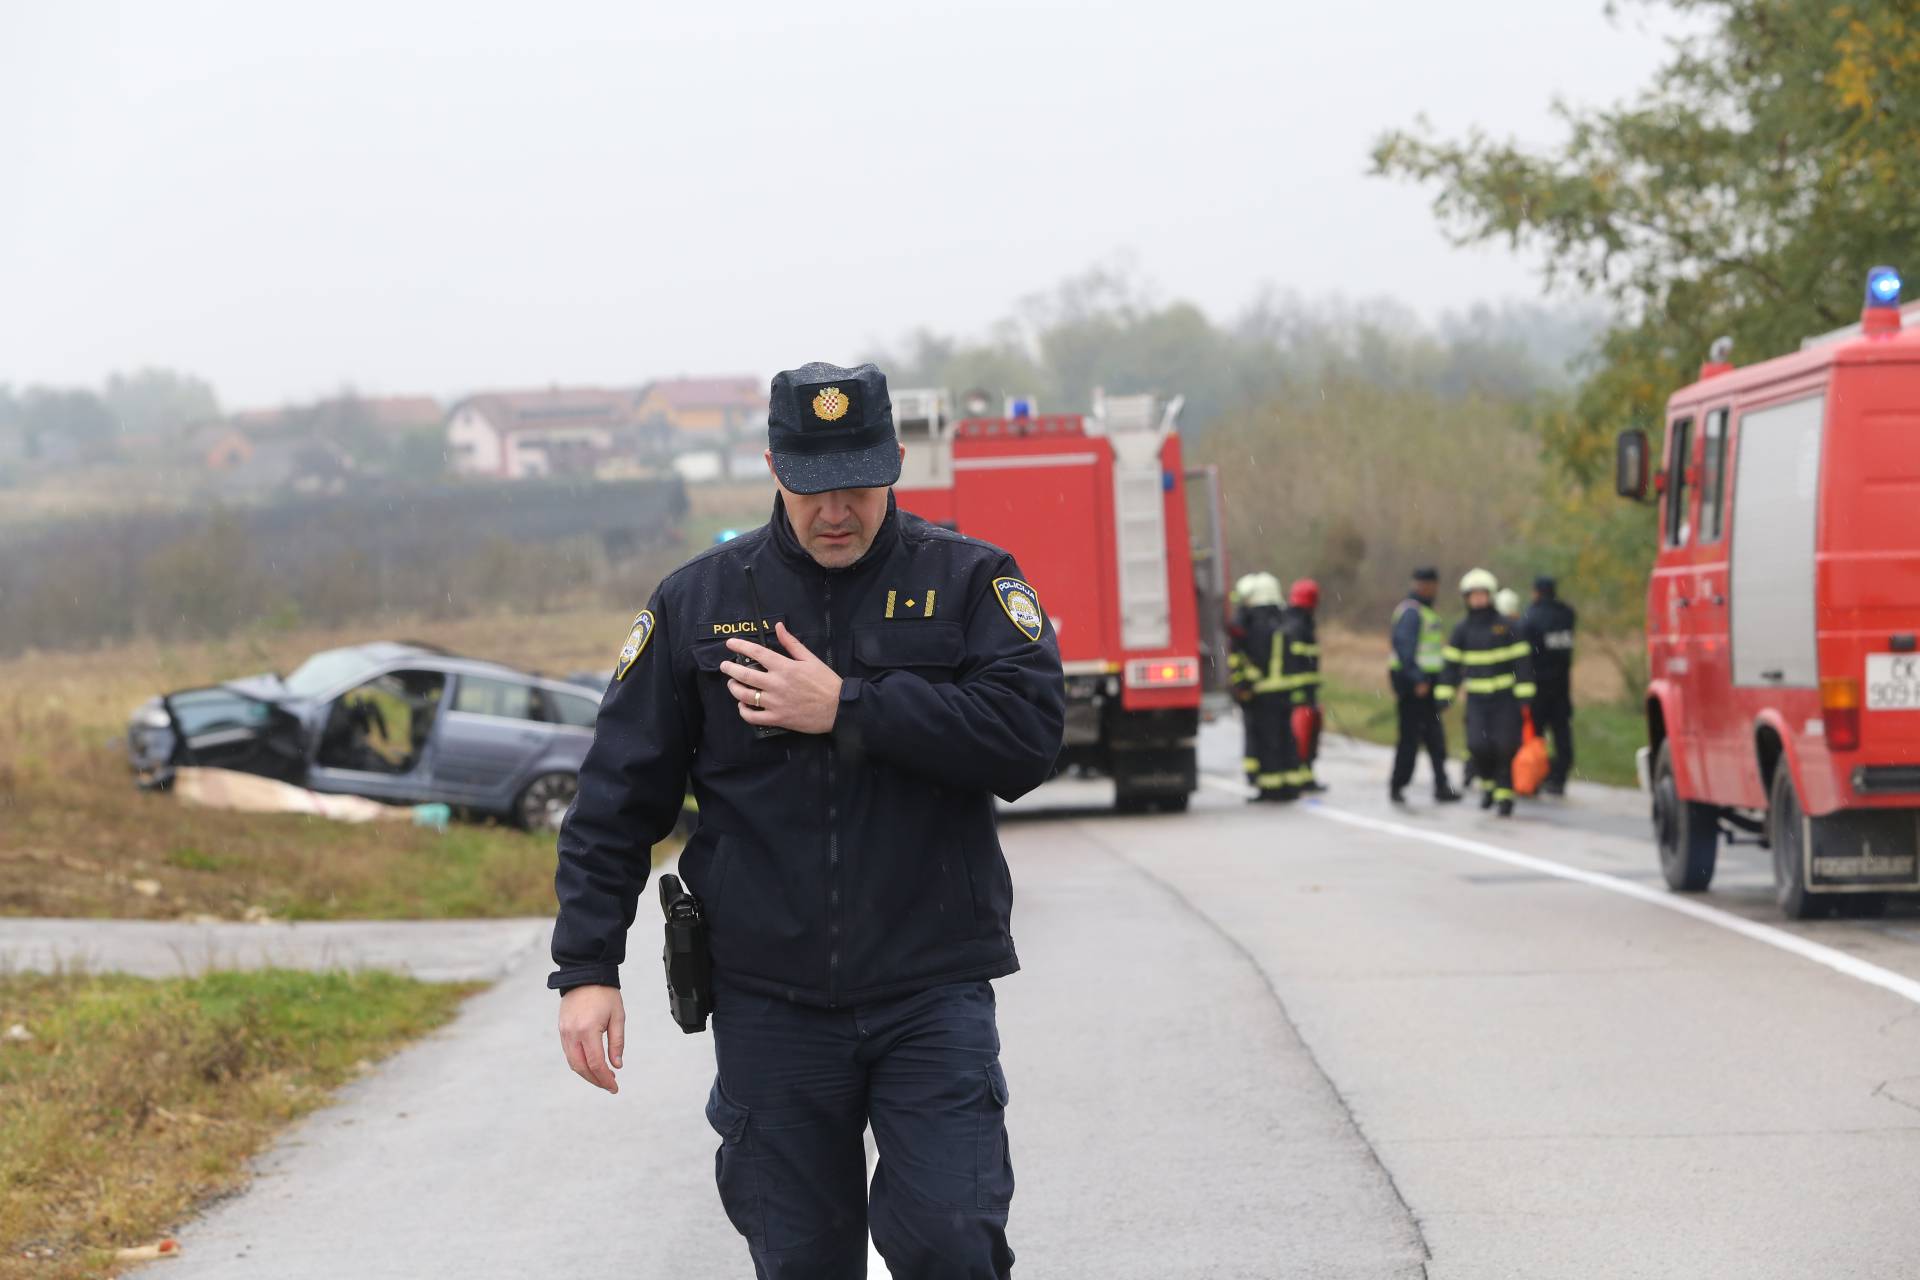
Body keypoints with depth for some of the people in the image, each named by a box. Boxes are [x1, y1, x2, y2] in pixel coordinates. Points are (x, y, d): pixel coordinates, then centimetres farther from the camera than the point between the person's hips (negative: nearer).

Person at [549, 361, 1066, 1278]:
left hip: (931, 994, -2)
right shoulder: (699, 601, 6)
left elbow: (1028, 735, -15)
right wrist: (586, 968, 0)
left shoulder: (967, 582, 2)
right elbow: (618, 796, 7)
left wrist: (846, 710, -15)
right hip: (769, 1003, 2)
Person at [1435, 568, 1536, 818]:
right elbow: (1451, 663, 9)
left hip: (1505, 698, -1)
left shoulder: (1505, 626, -2)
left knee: (1505, 747, -6)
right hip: (1477, 700, 1)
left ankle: (1504, 795, 7)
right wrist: (1444, 693, 3)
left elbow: (1522, 659, -1)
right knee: (1478, 745, -14)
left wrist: (1524, 693, -7)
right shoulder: (1462, 629, 5)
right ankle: (1487, 782, 13)